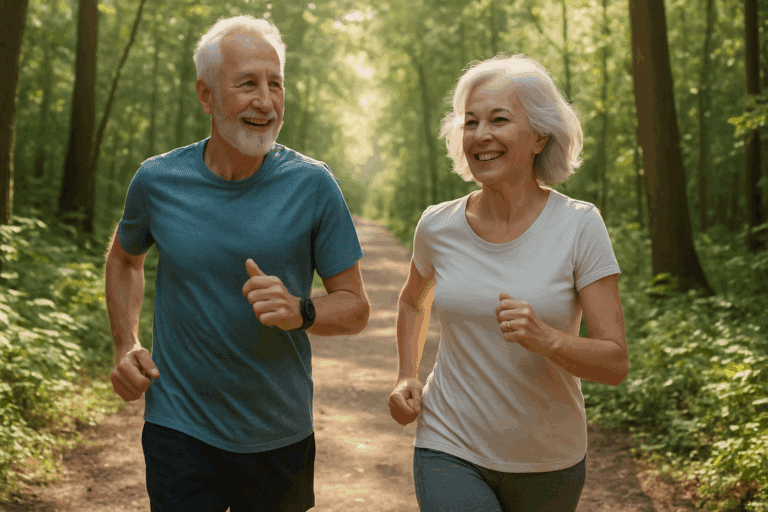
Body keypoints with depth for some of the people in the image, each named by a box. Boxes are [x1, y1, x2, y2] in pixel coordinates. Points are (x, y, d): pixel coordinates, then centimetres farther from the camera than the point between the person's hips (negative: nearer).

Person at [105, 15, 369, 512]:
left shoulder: (313, 185, -11)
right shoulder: (158, 180, -6)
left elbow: (355, 307, -5)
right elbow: (124, 257, 15)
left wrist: (299, 312, -26)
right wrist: (126, 345, 2)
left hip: (280, 434, 1)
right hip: (180, 429, 0)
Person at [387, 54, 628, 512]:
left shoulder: (579, 226, -11)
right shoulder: (438, 226, -4)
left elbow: (616, 363, -12)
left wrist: (545, 338, -30)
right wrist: (407, 377, 3)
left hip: (548, 463, 0)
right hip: (450, 451, 1)